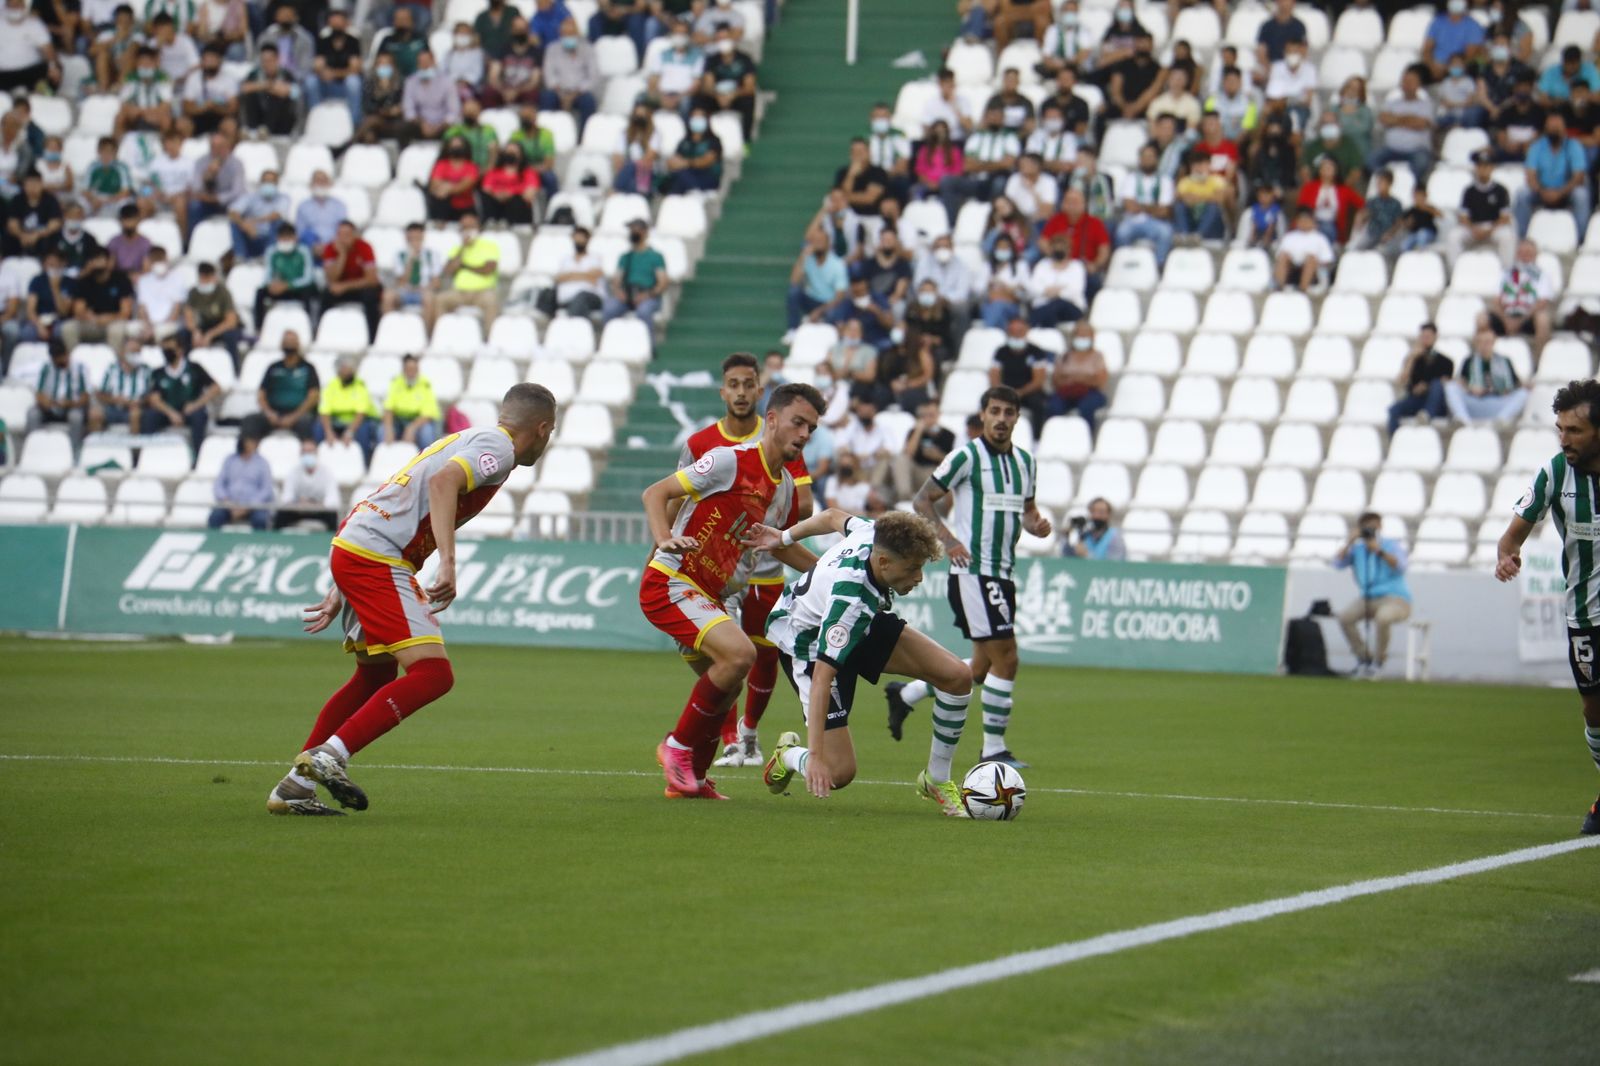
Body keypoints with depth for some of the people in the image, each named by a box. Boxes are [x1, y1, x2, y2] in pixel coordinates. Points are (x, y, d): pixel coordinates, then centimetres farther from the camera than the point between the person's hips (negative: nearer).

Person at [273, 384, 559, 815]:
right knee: (432, 673, -14)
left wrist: (342, 592, 27)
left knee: (377, 676, 21)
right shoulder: (497, 447, -4)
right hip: (377, 558, -10)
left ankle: (294, 787, 23)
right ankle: (328, 756, -19)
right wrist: (448, 562, -32)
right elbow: (443, 481, -25)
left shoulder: (470, 440, 25)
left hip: (351, 546, 10)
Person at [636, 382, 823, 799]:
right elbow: (655, 493, -14)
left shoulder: (786, 490, 10)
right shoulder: (731, 460, -15)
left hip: (706, 594, 9)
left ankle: (690, 778, 33)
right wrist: (665, 540, -30)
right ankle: (678, 746, -10)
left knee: (725, 685, 17)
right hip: (670, 582, -9)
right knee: (739, 653, -26)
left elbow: (778, 544, 29)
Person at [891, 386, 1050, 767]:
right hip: (972, 569, -8)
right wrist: (947, 539, -18)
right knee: (1005, 657, -13)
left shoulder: (1025, 461, 12)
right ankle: (994, 748, -6)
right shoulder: (967, 456, -8)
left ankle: (905, 695, 28)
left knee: (983, 667, 11)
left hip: (1003, 572, 8)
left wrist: (1036, 524, 0)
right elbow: (922, 500, -5)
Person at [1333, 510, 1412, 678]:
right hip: (1369, 600, 4)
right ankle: (1364, 657, -7)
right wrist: (1350, 542, -11)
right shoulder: (1356, 549, 9)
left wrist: (1379, 551, -28)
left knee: (1382, 618, -39)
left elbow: (1400, 566, -19)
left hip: (1397, 601, -4)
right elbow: (1338, 564, -3)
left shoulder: (1392, 545, -1)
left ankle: (1378, 661, -16)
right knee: (1344, 617, -24)